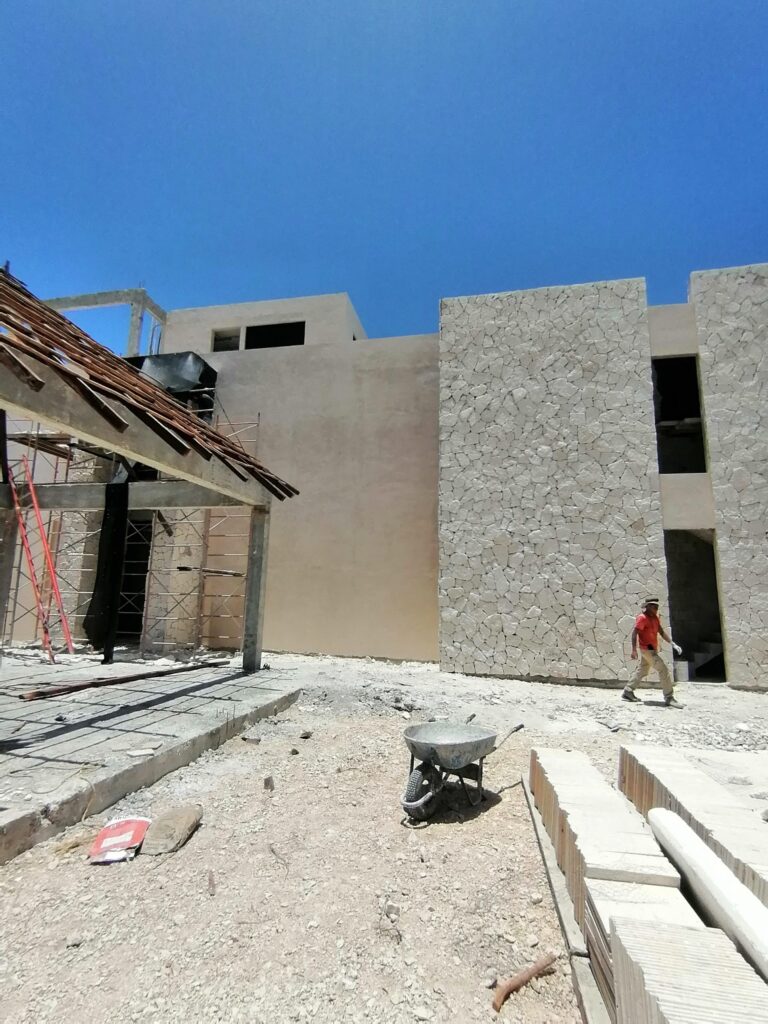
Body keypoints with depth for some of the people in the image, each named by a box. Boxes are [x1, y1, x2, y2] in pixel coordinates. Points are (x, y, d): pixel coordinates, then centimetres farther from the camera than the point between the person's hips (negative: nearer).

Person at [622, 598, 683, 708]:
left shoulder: (655, 617, 12)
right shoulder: (642, 618, -15)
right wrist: (634, 650, -25)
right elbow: (634, 633, -20)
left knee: (642, 672, 14)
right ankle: (669, 698, -6)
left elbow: (662, 632, 11)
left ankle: (628, 691, 22)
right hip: (647, 649, -9)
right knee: (663, 670, -11)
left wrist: (673, 644, -1)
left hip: (652, 649, 9)